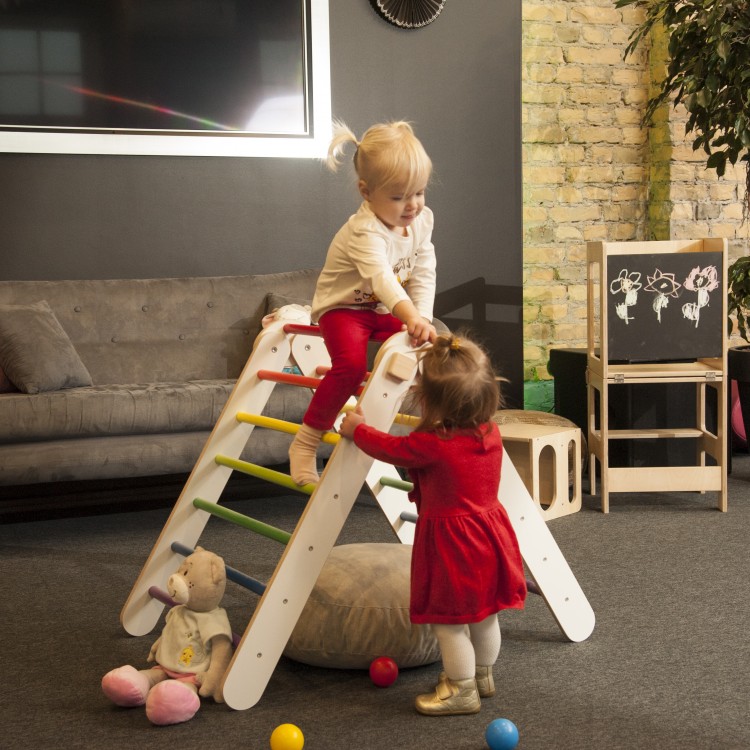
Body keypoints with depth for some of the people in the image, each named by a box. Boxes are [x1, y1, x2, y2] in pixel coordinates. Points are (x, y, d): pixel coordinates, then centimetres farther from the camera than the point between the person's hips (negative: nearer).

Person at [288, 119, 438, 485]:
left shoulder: (423, 220, -6)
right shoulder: (364, 231, -30)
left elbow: (423, 276, -7)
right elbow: (382, 277, -47)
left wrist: (423, 318, -23)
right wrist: (411, 317, -62)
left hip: (387, 312, 7)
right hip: (344, 307, -7)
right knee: (351, 364, -32)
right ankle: (304, 444, -20)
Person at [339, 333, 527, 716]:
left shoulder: (431, 444, -23)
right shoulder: (490, 433, -2)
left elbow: (390, 448, -6)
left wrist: (357, 429, 12)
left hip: (451, 542, -8)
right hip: (489, 535, 8)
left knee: (448, 621, 7)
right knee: (484, 613, 21)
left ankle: (461, 689, 17)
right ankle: (482, 675, 38)